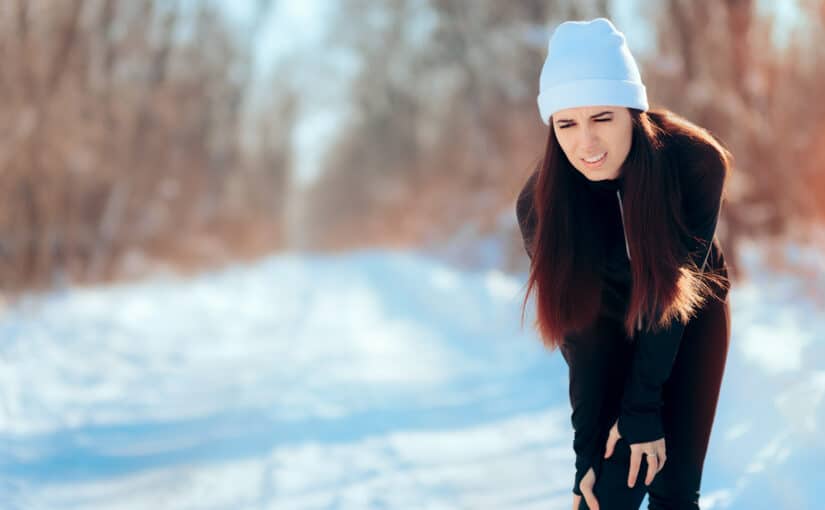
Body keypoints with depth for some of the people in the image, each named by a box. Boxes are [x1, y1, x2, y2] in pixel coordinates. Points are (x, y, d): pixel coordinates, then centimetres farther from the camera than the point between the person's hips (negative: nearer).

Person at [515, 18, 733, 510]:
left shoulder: (696, 162, -30)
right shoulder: (541, 205, -26)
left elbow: (672, 289, -23)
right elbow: (580, 333, -19)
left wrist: (642, 406, -21)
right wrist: (586, 450, -18)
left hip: (691, 317, 0)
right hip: (614, 326, 0)